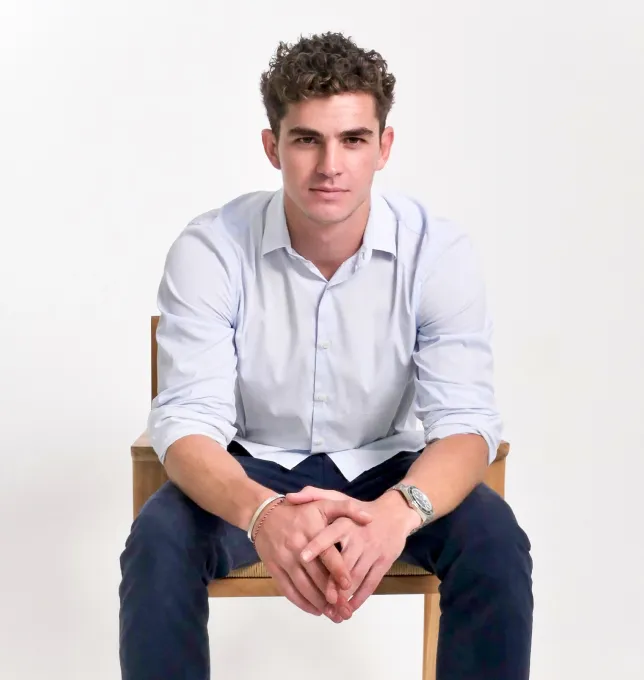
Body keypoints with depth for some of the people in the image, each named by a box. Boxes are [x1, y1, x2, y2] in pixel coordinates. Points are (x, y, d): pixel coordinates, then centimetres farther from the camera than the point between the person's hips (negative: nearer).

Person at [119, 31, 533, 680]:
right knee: (157, 546, -29)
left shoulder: (439, 252, -17)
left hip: (384, 467, 1)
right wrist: (261, 510, -46)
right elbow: (187, 420, -22)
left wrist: (397, 510, -45)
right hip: (251, 466, 0)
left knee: (495, 543, -26)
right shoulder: (208, 250, -18)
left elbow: (466, 421, -22)